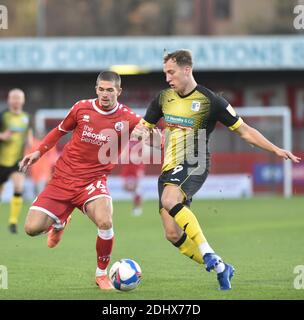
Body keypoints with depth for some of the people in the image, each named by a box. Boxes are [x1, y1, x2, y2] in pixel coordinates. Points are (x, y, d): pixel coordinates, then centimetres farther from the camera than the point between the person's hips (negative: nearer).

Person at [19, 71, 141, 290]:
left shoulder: (127, 118, -7)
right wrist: (39, 152, 11)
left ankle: (102, 274, -5)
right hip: (63, 176, 2)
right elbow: (60, 130, 15)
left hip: (93, 180, -2)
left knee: (105, 222, -32)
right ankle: (60, 222, 32)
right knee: (32, 228, -8)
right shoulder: (82, 108, -2)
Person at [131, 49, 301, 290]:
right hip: (169, 169, 6)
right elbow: (144, 126, 21)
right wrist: (138, 132, -4)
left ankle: (208, 253, -30)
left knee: (169, 200, -37)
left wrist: (276, 150, -6)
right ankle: (219, 267, 11)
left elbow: (243, 130, 0)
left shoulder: (210, 101, -5)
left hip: (193, 165, -6)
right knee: (173, 234, -5)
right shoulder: (164, 98, 10)